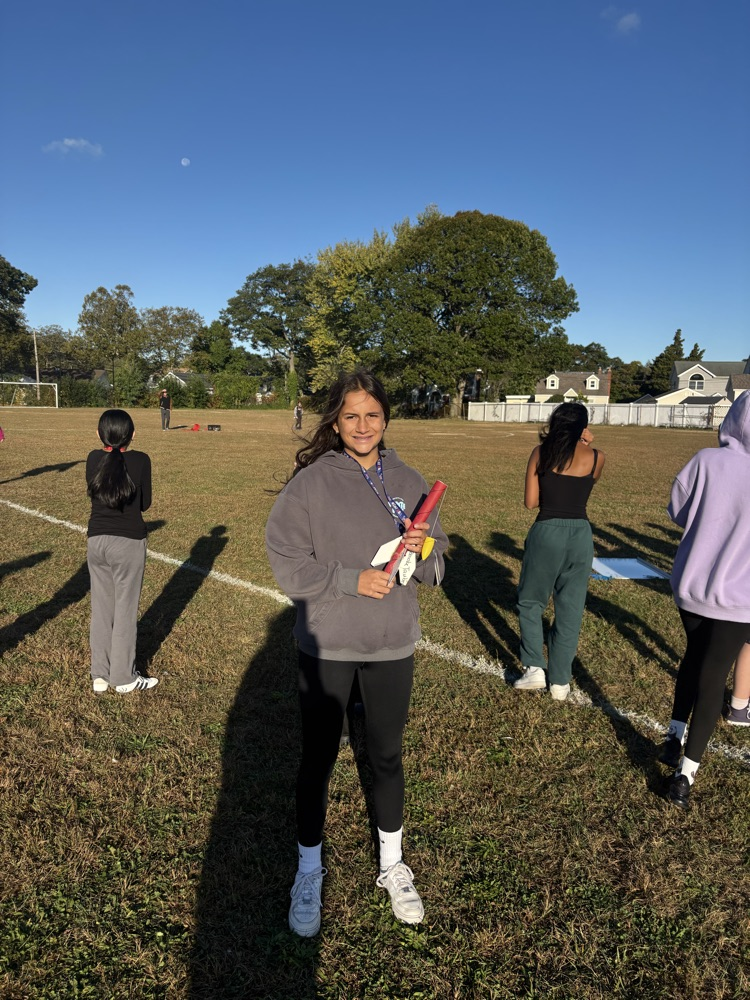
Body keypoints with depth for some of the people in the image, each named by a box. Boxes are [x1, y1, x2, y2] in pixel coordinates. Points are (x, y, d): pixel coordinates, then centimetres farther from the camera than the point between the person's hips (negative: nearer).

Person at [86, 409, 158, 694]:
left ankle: (100, 676, 24)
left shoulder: (93, 459, 0)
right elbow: (145, 504, -3)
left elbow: (95, 496, 10)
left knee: (100, 609, 14)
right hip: (129, 542, -4)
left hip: (96, 540, 4)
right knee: (125, 610, 7)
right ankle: (124, 678, 18)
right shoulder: (140, 460, -10)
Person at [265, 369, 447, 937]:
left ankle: (393, 866, 42)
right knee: (318, 760, 13)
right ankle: (309, 874, 37)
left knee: (387, 756, 18)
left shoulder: (408, 482, 0)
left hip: (393, 645, 3)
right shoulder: (310, 482, -10)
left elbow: (434, 569, 6)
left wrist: (422, 548, -16)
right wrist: (354, 580, -20)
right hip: (326, 646, -2)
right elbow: (288, 562, -12)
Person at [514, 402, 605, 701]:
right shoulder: (596, 458, 2)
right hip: (581, 534, 2)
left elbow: (530, 501, -1)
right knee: (570, 610, 13)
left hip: (547, 532, -1)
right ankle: (560, 681, 20)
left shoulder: (541, 453, -1)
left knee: (530, 602, 18)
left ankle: (534, 668, 10)